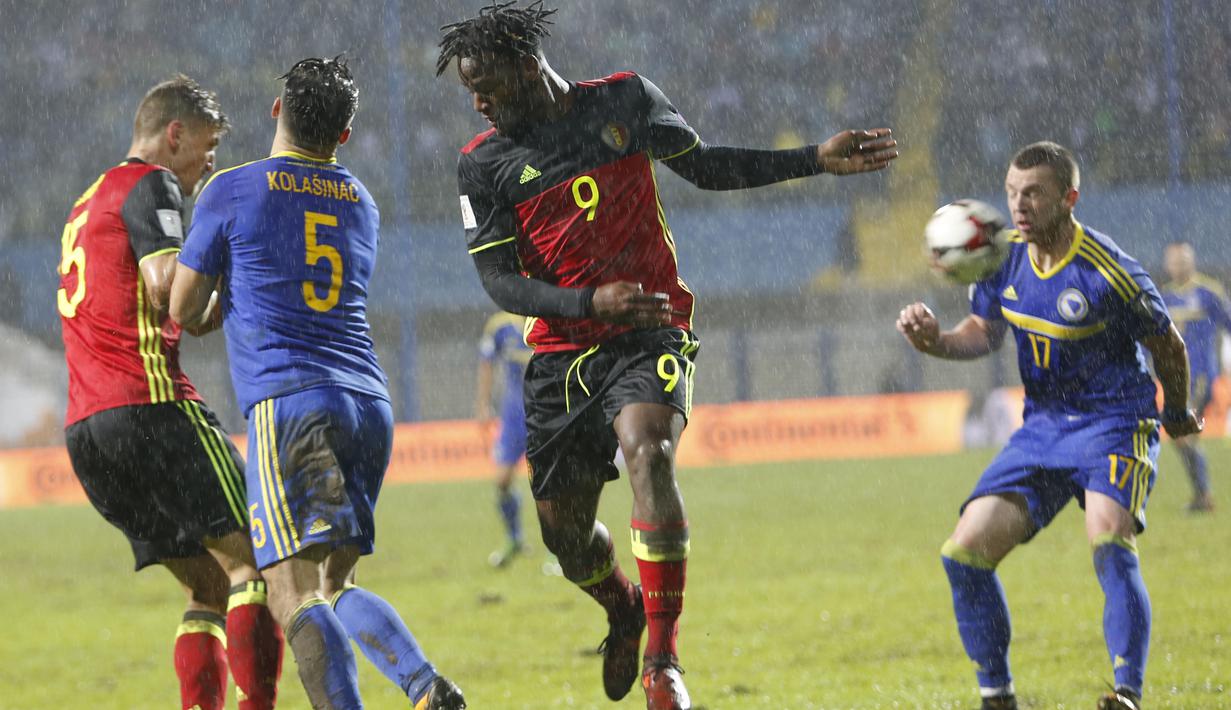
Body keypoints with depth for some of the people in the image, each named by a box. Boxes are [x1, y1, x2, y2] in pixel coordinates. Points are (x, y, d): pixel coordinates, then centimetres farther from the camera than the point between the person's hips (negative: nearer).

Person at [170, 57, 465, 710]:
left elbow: (182, 309, 7)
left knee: (294, 595, -12)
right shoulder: (362, 204, 19)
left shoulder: (230, 191, 3)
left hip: (287, 400, -6)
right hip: (369, 401, 6)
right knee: (335, 585, 14)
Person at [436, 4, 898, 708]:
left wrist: (818, 160, 6)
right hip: (562, 352, 2)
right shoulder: (485, 162, 0)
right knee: (563, 530, 6)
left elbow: (705, 165, 13)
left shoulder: (624, 99, 2)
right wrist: (593, 301, -20)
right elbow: (498, 280, -5)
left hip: (650, 333, -2)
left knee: (649, 453, -30)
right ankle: (624, 612, 43)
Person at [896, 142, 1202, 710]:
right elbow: (983, 334, 12)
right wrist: (934, 341, -11)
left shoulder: (1107, 273, -19)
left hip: (1114, 426, -6)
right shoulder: (1004, 258, -1)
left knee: (1108, 542, -32)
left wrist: (1177, 414, 13)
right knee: (965, 552, -6)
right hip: (1041, 429, 6)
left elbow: (1167, 345, -4)